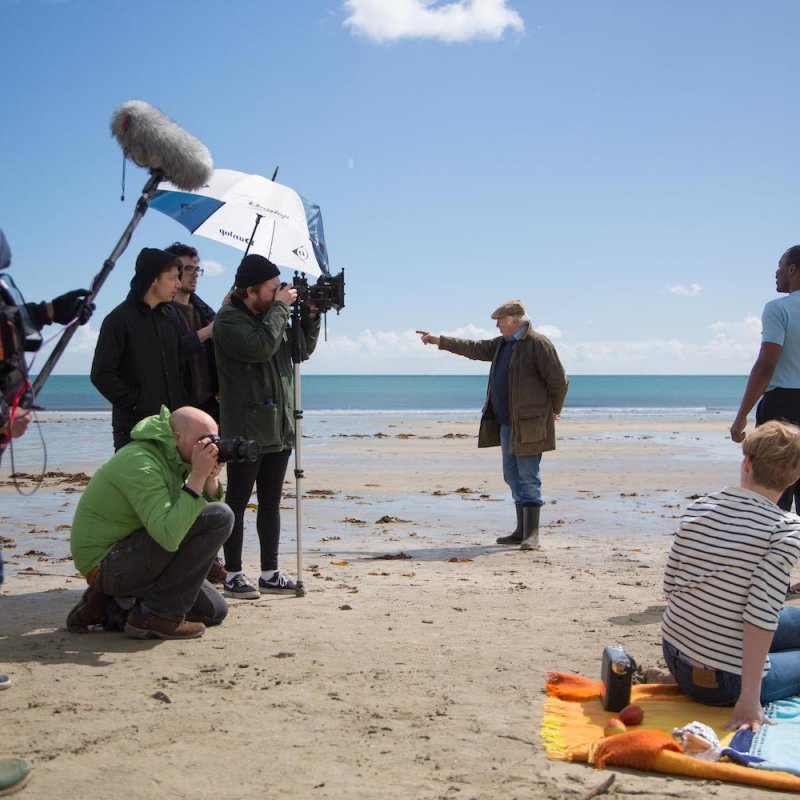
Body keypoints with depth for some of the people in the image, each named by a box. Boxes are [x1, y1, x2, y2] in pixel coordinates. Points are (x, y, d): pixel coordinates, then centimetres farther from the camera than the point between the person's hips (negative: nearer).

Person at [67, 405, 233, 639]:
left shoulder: (173, 459, 6)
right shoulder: (141, 463, -24)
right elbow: (169, 537, -34)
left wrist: (211, 479, -13)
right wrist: (198, 476, -32)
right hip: (108, 564, -10)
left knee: (214, 611, 12)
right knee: (220, 517, -21)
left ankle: (109, 607, 12)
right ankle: (160, 616, -13)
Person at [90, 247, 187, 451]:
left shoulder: (170, 317, 13)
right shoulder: (119, 320, -7)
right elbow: (102, 374, -10)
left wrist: (180, 407, 7)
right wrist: (136, 404, -11)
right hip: (134, 426, -6)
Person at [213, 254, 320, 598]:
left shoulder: (271, 315, 14)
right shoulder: (228, 320, -9)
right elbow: (260, 346, -26)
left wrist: (310, 317, 6)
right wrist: (281, 307, -16)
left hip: (278, 428, 8)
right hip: (246, 431, -8)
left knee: (270, 502, 11)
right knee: (238, 502, 0)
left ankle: (269, 574, 18)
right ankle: (233, 575, 7)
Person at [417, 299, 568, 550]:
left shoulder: (538, 344, -11)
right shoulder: (503, 343, 15)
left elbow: (559, 381, -10)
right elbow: (474, 349, 25)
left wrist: (553, 410, 2)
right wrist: (439, 340, 26)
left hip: (528, 424, -9)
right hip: (507, 423, 9)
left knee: (528, 478, -8)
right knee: (513, 477, 11)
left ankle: (531, 534, -5)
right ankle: (522, 530, 18)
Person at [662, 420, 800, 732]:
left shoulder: (699, 507, -1)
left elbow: (670, 583, 4)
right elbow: (761, 613, -24)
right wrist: (750, 698, -21)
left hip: (674, 652, 6)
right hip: (723, 682, -6)